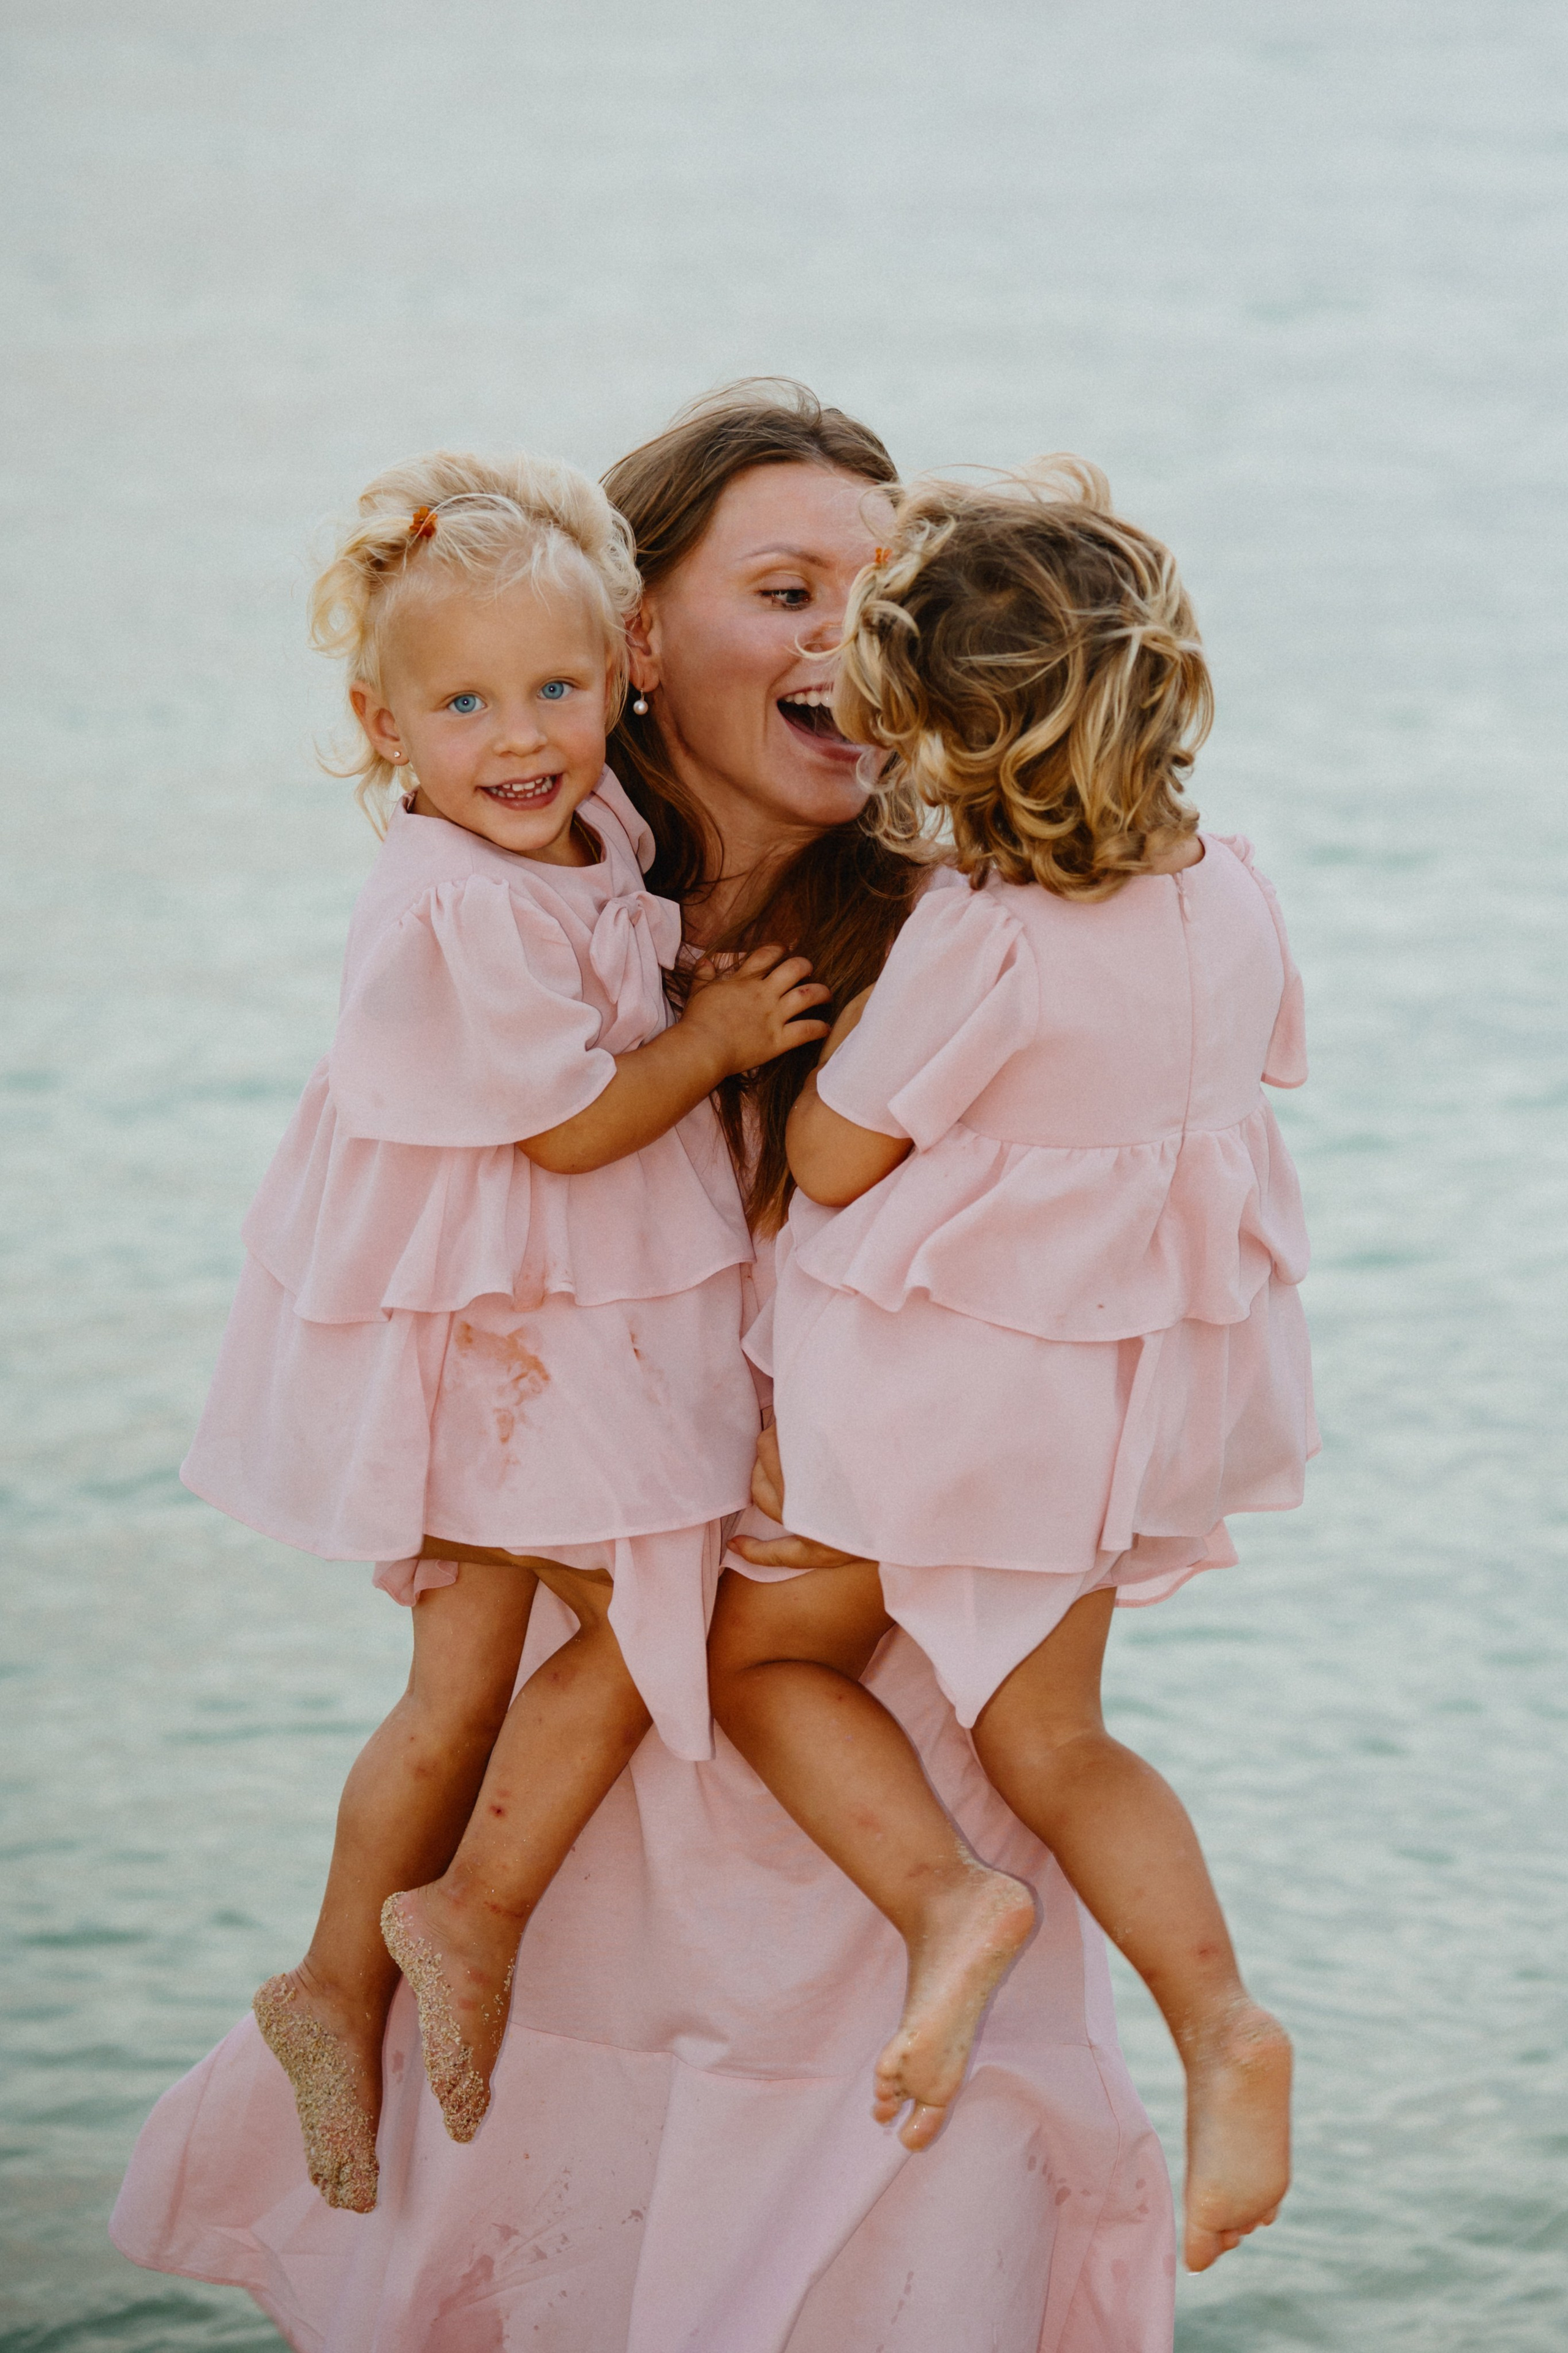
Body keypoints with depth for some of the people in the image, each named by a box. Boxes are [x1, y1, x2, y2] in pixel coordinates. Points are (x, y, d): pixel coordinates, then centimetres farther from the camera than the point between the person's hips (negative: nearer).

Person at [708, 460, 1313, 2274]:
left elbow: (829, 1159, -19)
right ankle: (1220, 2022, 1)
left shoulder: (980, 940, -27)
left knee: (768, 1652, 16)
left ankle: (945, 1895, -8)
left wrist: (844, 1018, -3)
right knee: (1046, 1734, 19)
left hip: (946, 1374, -7)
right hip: (1132, 1384, 7)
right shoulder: (1232, 894, -6)